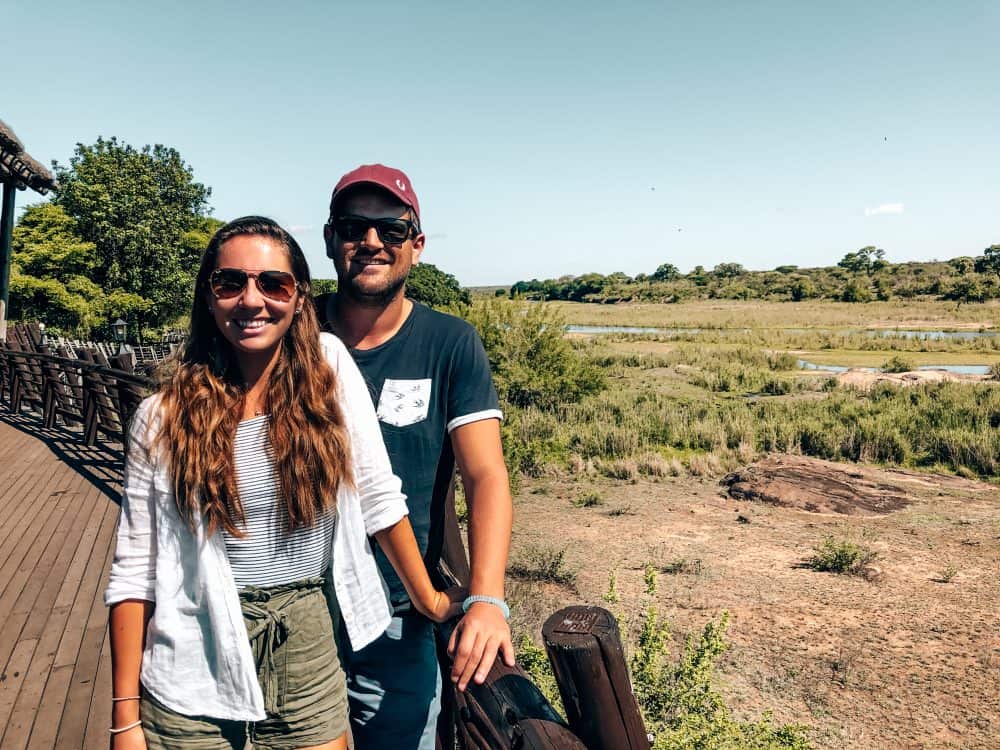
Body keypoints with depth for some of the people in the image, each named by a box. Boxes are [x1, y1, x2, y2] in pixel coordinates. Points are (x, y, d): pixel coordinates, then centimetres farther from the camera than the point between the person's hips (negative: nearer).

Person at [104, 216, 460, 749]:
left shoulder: (329, 366, -6)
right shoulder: (163, 417, -8)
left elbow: (379, 499, -3)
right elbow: (134, 570, -5)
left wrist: (427, 600, 3)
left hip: (309, 662, 1)